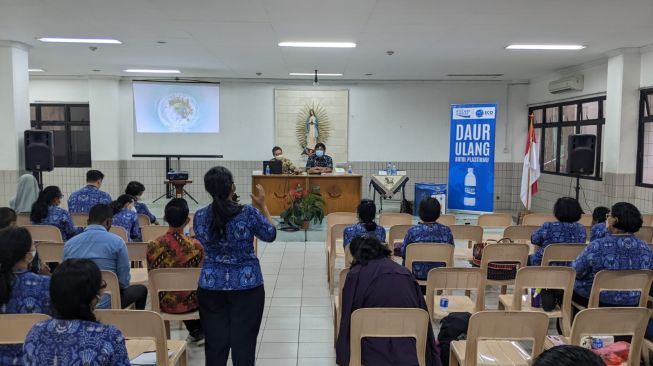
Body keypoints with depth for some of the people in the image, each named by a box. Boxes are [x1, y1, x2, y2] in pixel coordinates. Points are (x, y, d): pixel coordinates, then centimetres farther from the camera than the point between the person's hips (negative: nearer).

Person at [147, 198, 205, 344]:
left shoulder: (153, 246, -15)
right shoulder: (195, 246, -22)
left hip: (163, 303, 3)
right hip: (189, 303, -2)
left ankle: (195, 331, 47)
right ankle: (201, 331, 44)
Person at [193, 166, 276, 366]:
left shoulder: (199, 216, -4)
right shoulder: (249, 213, -14)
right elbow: (271, 235, 2)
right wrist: (262, 206, 9)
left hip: (211, 286, 3)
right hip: (247, 286, -3)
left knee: (215, 342, 10)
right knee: (244, 342, 6)